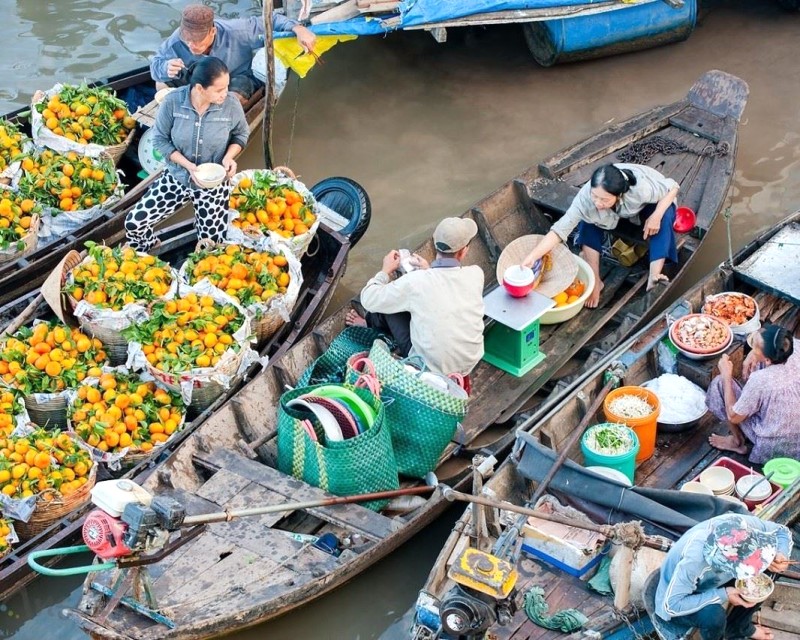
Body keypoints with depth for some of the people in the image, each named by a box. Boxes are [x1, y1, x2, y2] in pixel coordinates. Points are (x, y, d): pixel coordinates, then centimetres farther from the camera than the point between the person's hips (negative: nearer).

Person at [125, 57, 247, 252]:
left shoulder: (231, 105, -19)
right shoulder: (173, 102, -21)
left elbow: (241, 135, 1)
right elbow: (160, 140, -10)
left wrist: (229, 157, -19)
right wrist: (187, 165, -22)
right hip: (176, 177, 0)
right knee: (134, 223, -6)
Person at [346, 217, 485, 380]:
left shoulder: (415, 281, -22)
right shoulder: (476, 275, -13)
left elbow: (369, 300, -8)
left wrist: (386, 271, 8)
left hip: (430, 368, -4)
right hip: (469, 364, 4)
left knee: (388, 303, 10)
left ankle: (371, 324, 43)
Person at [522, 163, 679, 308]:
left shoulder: (641, 187, -43)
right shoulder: (585, 197, -38)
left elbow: (673, 187, -25)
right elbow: (560, 229, -39)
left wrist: (656, 216, -38)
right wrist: (531, 257, -50)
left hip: (647, 211, -2)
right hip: (619, 216, 2)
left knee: (664, 214, -34)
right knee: (587, 220, -25)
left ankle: (654, 277, -36)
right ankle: (595, 281, -18)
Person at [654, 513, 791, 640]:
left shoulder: (744, 525, -27)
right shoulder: (693, 560, -43)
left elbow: (782, 531, -9)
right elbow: (672, 605, -36)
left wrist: (780, 556, -30)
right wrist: (723, 595, -36)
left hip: (710, 581, 6)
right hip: (675, 603, -6)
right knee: (715, 615, -32)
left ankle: (738, 628, 17)